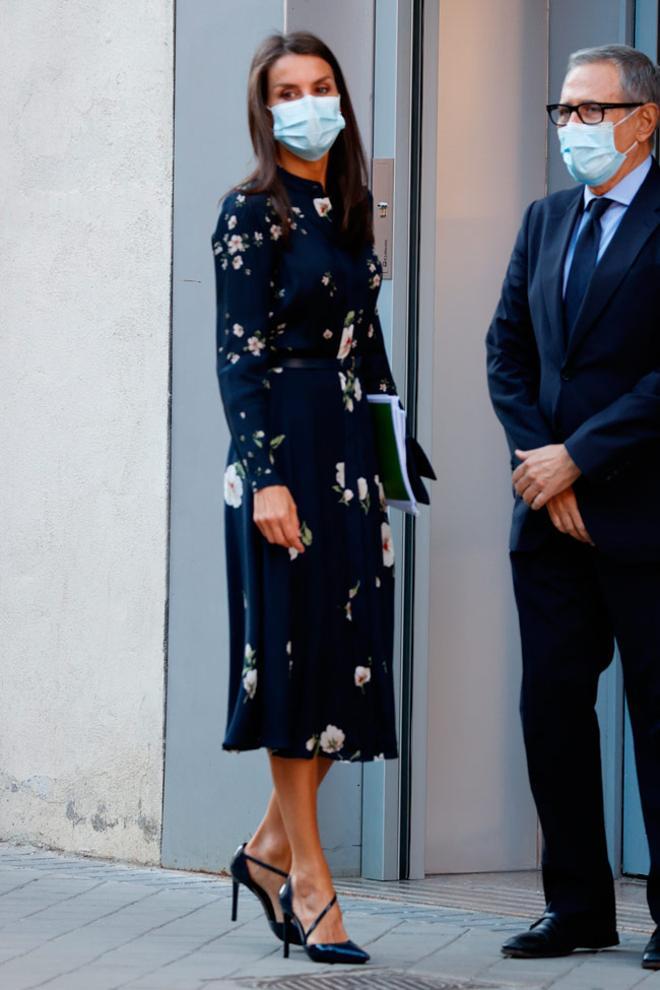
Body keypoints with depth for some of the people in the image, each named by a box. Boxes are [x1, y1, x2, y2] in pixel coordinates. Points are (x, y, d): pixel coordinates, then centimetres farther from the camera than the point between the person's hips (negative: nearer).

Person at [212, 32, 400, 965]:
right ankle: (306, 878, 2)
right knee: (294, 651, -3)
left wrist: (391, 452, 14)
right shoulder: (252, 212, -7)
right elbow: (240, 353, -12)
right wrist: (268, 475, -18)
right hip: (285, 444, -7)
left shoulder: (351, 208, 14)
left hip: (352, 447, 7)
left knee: (353, 654, 6)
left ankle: (274, 845, 18)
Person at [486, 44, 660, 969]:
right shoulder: (546, 220, 15)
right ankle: (579, 905, 15)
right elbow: (509, 350, 13)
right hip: (553, 511, 6)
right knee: (552, 706, 6)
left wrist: (578, 457, -15)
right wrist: (539, 460, -2)